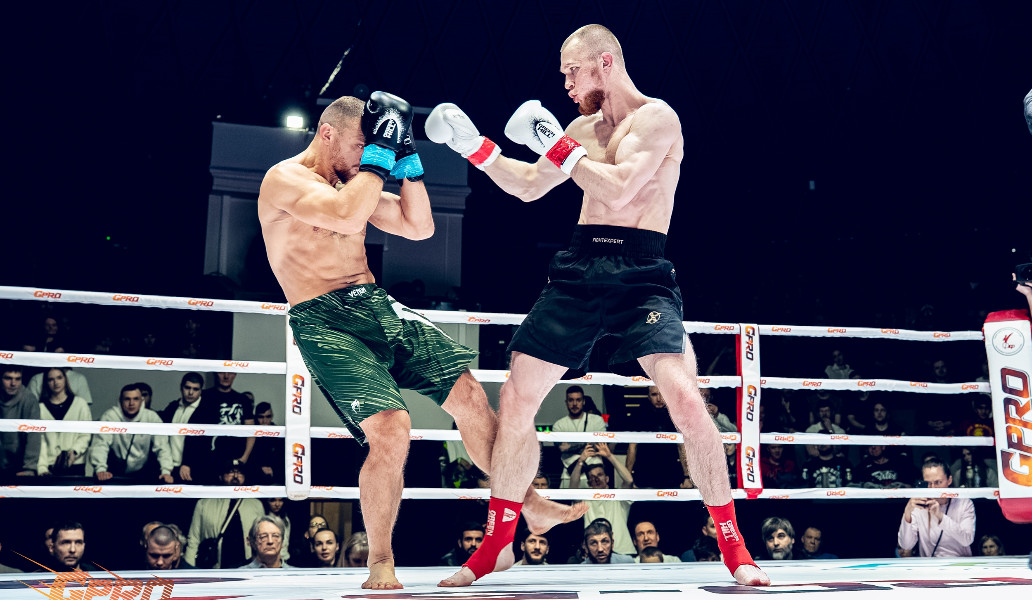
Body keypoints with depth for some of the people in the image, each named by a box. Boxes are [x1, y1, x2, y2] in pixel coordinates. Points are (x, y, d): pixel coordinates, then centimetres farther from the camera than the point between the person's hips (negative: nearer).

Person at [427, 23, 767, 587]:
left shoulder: (656, 117, -3)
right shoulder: (583, 128, 18)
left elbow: (619, 188, -17)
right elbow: (529, 187, 25)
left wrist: (556, 145, -11)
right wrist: (474, 147, 16)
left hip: (641, 275, -6)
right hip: (578, 271, 6)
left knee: (685, 400, -21)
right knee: (515, 401, 1)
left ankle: (735, 548, -5)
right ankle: (497, 545, 17)